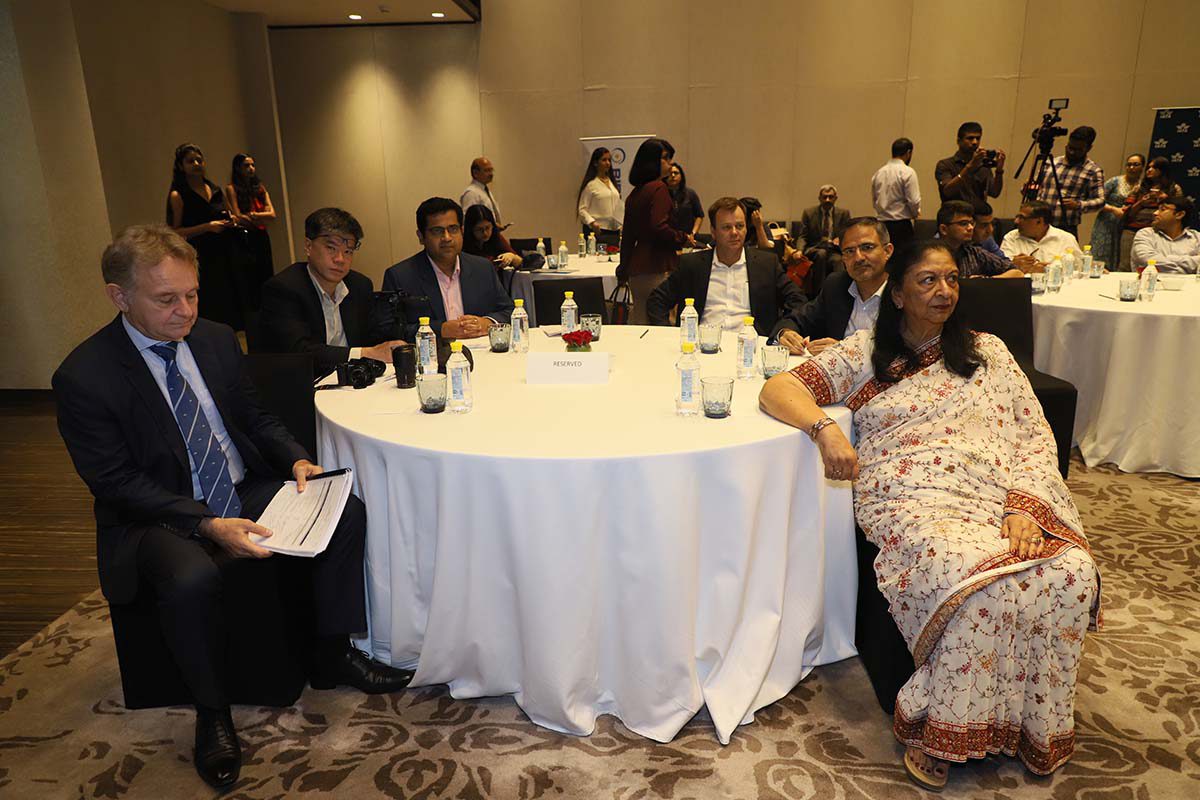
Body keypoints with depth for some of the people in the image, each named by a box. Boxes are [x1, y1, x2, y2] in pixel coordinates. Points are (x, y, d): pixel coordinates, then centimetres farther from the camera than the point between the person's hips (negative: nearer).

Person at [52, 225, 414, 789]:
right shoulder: (83, 377, -14)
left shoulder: (216, 340, 3)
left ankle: (333, 655, 4)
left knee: (346, 512, -13)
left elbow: (255, 418, 13)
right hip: (157, 518, -5)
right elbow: (116, 483, -15)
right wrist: (207, 524, -27)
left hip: (244, 493, 6)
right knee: (192, 578, -37)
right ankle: (212, 712, -8)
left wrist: (295, 460, -8)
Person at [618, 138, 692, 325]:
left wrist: (624, 270, 22)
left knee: (638, 319, 14)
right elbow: (659, 228, -20)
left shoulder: (634, 193, 15)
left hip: (636, 269, 9)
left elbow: (627, 235, 17)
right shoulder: (659, 188, -9)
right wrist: (684, 239, -4)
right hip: (655, 269, -9)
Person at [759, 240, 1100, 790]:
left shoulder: (988, 351, 21)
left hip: (1004, 494, 4)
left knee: (1071, 576, -28)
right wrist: (825, 427, -15)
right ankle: (939, 727, -11)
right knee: (983, 586, -34)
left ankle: (1038, 724, -4)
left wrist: (1026, 504, -6)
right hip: (915, 502, -3)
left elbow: (1036, 436, 13)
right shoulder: (864, 354, 14)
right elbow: (777, 389, 6)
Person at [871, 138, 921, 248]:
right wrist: (916, 214, 7)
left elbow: (874, 200, 13)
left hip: (881, 223, 6)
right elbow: (914, 201, -11)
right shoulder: (907, 172, -9)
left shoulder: (878, 173, 7)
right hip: (901, 225, -6)